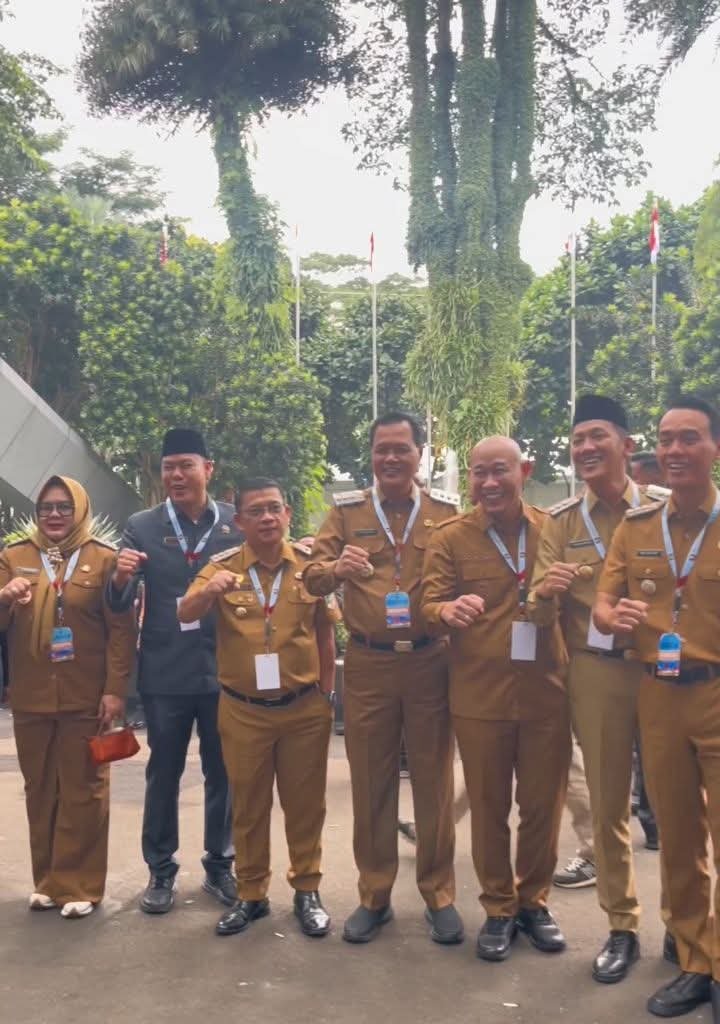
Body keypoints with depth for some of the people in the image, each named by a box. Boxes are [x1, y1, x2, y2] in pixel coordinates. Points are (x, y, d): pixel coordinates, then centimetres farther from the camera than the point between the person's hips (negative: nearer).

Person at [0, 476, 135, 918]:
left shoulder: (104, 558, -1)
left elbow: (122, 628, -4)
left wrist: (115, 690, -10)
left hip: (86, 698, -3)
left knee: (83, 791, 3)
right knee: (40, 790, 11)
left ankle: (78, 885, 15)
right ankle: (47, 880, 24)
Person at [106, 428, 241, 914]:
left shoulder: (237, 523, -1)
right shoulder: (142, 526, -1)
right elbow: (119, 605, -5)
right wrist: (122, 578, -26)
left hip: (224, 670, 0)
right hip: (165, 673, 0)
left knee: (222, 772, 12)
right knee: (163, 773, 11)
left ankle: (220, 865, 28)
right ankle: (161, 870, 25)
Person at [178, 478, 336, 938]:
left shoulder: (310, 564, -2)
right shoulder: (222, 566, -4)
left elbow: (325, 632, 7)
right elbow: (185, 616, -16)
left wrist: (327, 696, 7)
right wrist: (207, 591, -38)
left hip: (304, 708, 0)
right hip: (242, 711, 0)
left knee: (305, 803, 12)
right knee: (248, 805, 13)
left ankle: (307, 890, 28)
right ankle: (252, 894, 28)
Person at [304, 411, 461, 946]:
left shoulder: (445, 511, 4)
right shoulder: (346, 510, 3)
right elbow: (311, 576, -5)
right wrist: (336, 568, -27)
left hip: (430, 661, 0)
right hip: (367, 665, 0)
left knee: (434, 780, 8)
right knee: (371, 782, 9)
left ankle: (439, 894, 23)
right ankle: (375, 895, 24)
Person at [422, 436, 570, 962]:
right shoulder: (450, 536, -3)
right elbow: (429, 604, -7)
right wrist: (449, 611, -29)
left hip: (546, 690, 2)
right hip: (479, 693, -1)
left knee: (544, 803, 11)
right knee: (489, 806, 10)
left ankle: (534, 901, 33)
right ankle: (499, 908, 28)